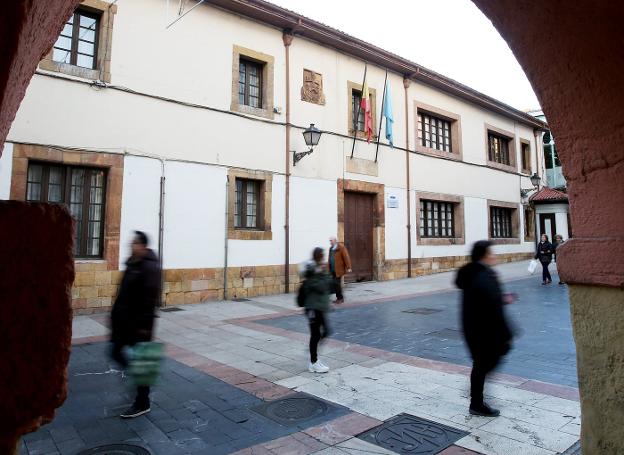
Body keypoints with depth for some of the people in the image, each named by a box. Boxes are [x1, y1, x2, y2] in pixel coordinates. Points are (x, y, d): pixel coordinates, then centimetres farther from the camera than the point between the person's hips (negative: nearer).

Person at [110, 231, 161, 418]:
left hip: (139, 322, -9)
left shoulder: (150, 267, -17)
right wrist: (116, 315, 17)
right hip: (125, 320, 9)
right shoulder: (132, 264, 10)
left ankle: (142, 404, 16)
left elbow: (151, 297, -22)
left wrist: (144, 324, -23)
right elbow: (124, 293, 17)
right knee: (116, 352, 16)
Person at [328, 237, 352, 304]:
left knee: (336, 283, -9)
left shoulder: (341, 247, -8)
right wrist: (329, 268, 16)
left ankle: (340, 298, 4)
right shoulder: (331, 248, 15)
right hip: (332, 270, 7)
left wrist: (348, 268, -15)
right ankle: (339, 298, 18)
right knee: (335, 284, 8)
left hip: (338, 269, -7)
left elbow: (346, 257, -12)